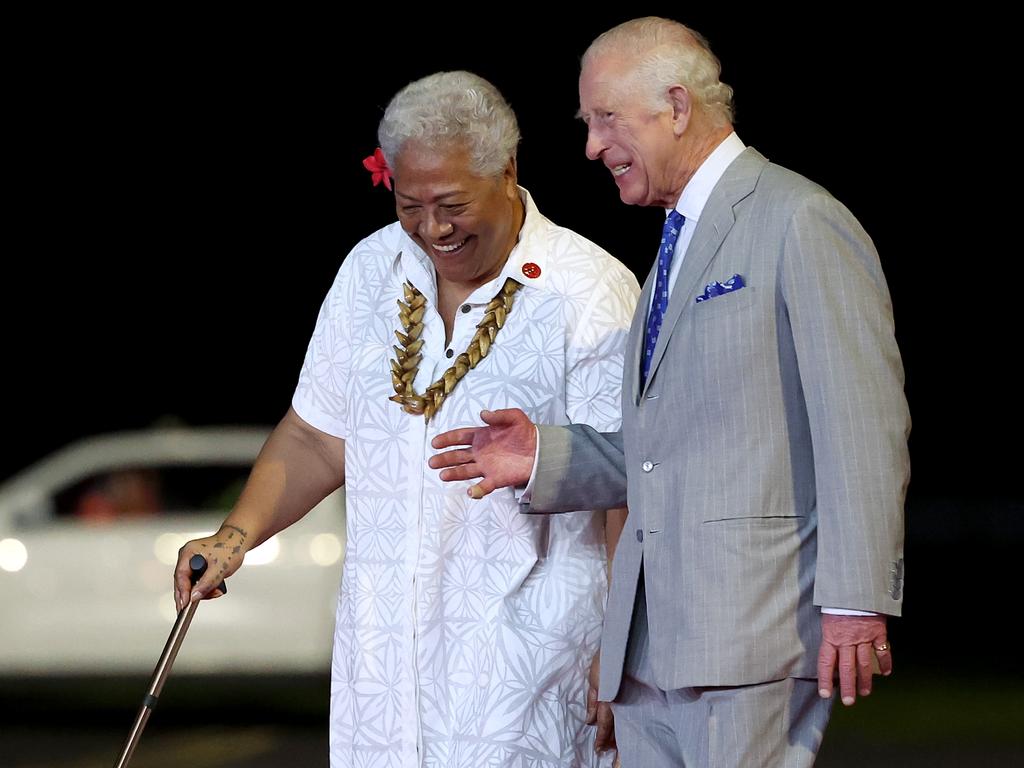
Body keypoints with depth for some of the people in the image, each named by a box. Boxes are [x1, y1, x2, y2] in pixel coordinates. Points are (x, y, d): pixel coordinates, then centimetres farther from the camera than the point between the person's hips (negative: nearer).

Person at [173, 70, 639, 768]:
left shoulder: (591, 292, -8)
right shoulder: (372, 271, 9)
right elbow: (318, 436, 17)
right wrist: (238, 534, 1)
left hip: (522, 653, -5)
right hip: (384, 646, 5)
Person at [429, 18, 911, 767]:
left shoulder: (801, 222, -6)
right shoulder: (678, 241, 23)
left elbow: (862, 426, -13)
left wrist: (857, 599, -18)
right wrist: (544, 457, 10)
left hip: (754, 622, -9)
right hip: (649, 639, 9)